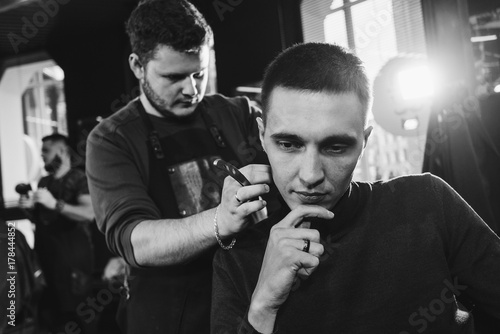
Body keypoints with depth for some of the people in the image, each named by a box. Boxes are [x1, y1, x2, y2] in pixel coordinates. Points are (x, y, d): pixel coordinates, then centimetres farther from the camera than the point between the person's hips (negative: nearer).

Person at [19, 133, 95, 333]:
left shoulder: (79, 179, -8)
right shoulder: (44, 182, 14)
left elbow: (89, 213, -23)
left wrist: (55, 204, -28)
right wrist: (30, 207, 1)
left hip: (73, 258, -6)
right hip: (46, 255, 7)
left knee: (76, 311, -5)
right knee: (49, 312, 10)